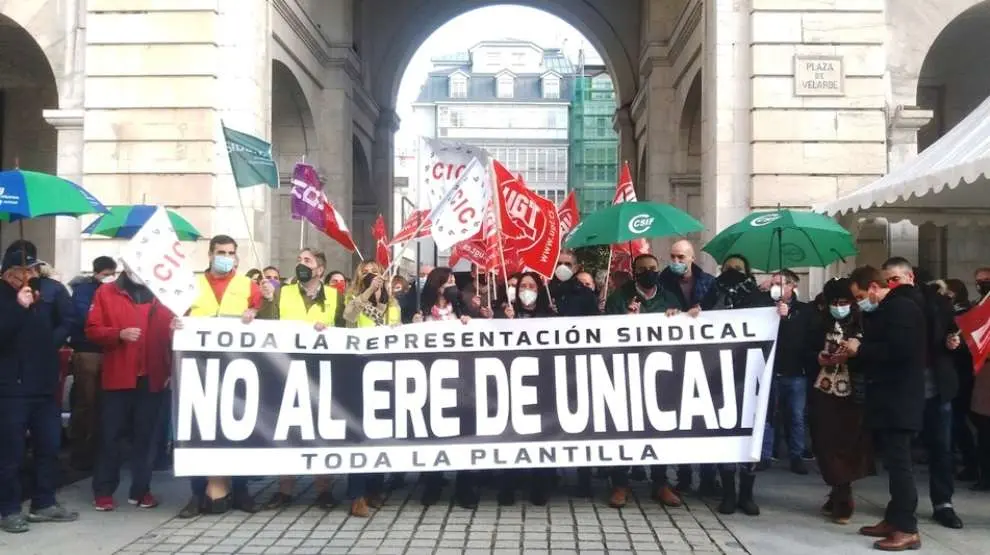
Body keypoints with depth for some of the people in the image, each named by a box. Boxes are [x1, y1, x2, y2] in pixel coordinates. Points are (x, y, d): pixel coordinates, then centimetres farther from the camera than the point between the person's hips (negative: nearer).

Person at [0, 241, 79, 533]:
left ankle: (43, 504, 24)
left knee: (49, 445, 11)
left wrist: (49, 344, -5)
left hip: (45, 382, 3)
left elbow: (68, 322, 5)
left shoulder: (52, 289, 1)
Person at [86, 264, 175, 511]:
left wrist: (175, 328, -12)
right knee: (111, 434, 5)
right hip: (118, 377, -2)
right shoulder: (106, 293, 4)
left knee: (147, 435, 7)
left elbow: (169, 329, 11)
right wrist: (119, 334, -16)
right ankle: (103, 491, 16)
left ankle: (141, 490, 16)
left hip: (153, 377, 2)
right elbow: (92, 330, -1)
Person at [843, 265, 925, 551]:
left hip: (899, 400, -10)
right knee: (893, 461, 13)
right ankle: (894, 520, 20)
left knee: (899, 463, -8)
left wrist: (860, 349, -15)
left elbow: (898, 350, -27)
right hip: (887, 398, 10)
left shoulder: (902, 307, -14)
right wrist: (857, 351, 1)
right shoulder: (883, 310, 17)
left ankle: (907, 529, -4)